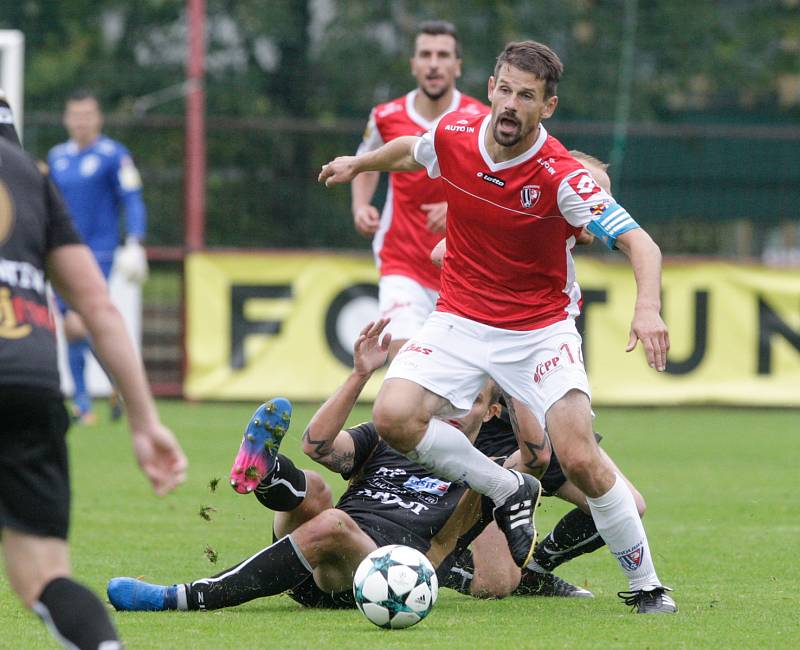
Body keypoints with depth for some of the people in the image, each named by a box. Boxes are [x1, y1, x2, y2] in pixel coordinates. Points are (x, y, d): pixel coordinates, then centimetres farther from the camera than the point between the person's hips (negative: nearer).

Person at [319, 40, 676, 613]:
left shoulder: (560, 176, -23)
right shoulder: (453, 136, -10)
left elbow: (640, 244, -28)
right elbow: (411, 152, 17)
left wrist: (648, 307, -47)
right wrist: (358, 164, 34)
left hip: (541, 328, -4)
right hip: (461, 321, 4)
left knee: (579, 459, -18)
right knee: (394, 416, -20)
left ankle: (646, 585, 1)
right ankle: (508, 492, 4)